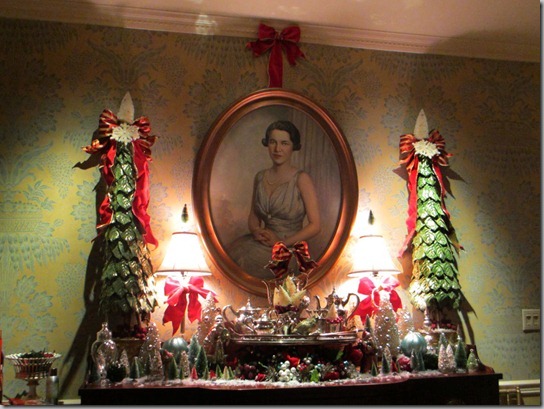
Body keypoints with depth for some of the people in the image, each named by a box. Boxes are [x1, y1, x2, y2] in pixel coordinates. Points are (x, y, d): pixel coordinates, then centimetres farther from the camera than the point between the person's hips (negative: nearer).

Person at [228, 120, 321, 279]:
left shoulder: (301, 179, -6)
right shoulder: (260, 177, 10)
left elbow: (315, 225, -8)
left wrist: (282, 242, -14)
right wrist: (256, 231, -4)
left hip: (290, 247, -5)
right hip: (264, 241, 5)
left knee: (243, 263, -30)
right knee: (232, 253, -25)